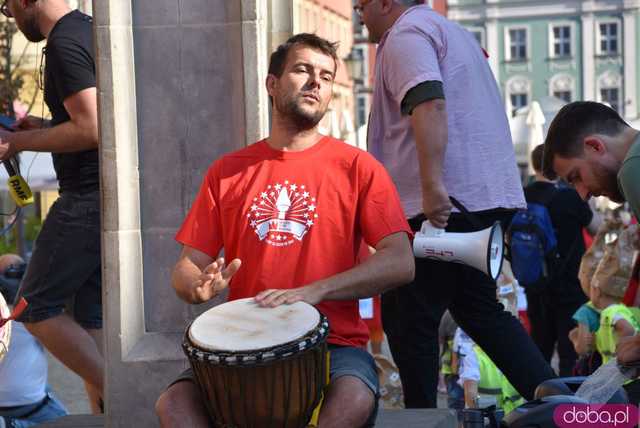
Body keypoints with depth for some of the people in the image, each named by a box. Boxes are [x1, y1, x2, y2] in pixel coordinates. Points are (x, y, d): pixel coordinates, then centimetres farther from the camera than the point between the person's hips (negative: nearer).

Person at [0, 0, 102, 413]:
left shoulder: (64, 44, -14)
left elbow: (91, 129, -21)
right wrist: (45, 126, 16)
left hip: (87, 200, -9)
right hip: (113, 194, 9)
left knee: (36, 305, 1)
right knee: (91, 316, 12)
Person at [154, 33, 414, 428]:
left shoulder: (357, 167, 3)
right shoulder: (228, 171, 11)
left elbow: (400, 263, -6)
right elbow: (188, 265, 11)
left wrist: (315, 291, -18)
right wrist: (200, 286, -14)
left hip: (334, 343, -2)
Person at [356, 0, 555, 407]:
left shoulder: (405, 36, -8)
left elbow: (429, 104, -24)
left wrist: (432, 186, -30)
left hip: (447, 202, -10)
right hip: (493, 194, 10)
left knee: (407, 319, 0)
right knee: (478, 307, 17)